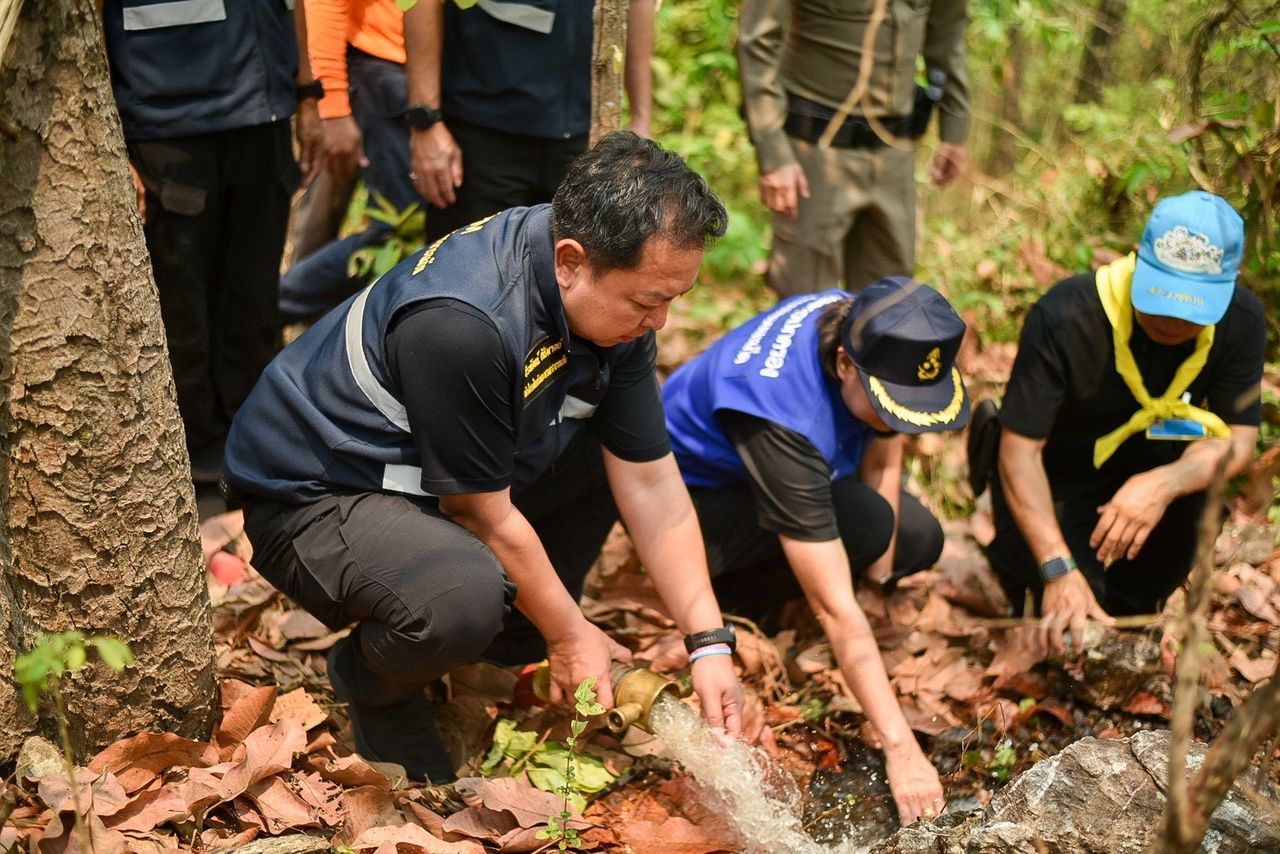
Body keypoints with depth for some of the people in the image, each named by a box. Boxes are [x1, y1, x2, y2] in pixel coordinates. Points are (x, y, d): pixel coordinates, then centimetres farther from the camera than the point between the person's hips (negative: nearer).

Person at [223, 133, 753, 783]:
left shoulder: (613, 299, -9)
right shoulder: (462, 324, -35)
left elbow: (651, 486, -6)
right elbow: (485, 514, -23)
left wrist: (709, 644, -10)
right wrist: (569, 634, -10)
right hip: (314, 494, -8)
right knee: (465, 597, -36)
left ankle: (514, 650, 11)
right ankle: (372, 681, -1)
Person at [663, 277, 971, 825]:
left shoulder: (870, 330, -23)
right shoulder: (784, 418, -43)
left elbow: (884, 454, -1)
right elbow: (836, 610, -42)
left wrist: (883, 557, -4)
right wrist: (901, 749, -42)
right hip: (687, 490, -8)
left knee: (919, 541, -1)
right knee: (863, 523, -30)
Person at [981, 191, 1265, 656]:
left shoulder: (1241, 320, -17)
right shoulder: (1064, 317, -29)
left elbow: (1238, 439, -17)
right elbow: (1020, 448, -27)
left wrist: (1163, 485, -40)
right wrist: (1058, 569, -37)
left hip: (1146, 468, 3)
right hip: (1054, 481, -2)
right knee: (1072, 632, -15)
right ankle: (1013, 552, 18)